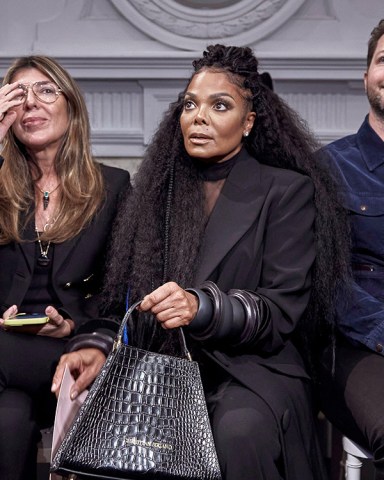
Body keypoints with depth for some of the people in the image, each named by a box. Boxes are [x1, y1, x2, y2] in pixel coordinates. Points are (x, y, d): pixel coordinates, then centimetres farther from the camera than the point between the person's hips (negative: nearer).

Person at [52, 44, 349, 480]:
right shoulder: (158, 190, 16)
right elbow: (129, 295, 12)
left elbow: (282, 310, -5)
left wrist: (202, 307, -24)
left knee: (238, 434, -38)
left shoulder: (287, 191, 3)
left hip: (249, 367, -3)